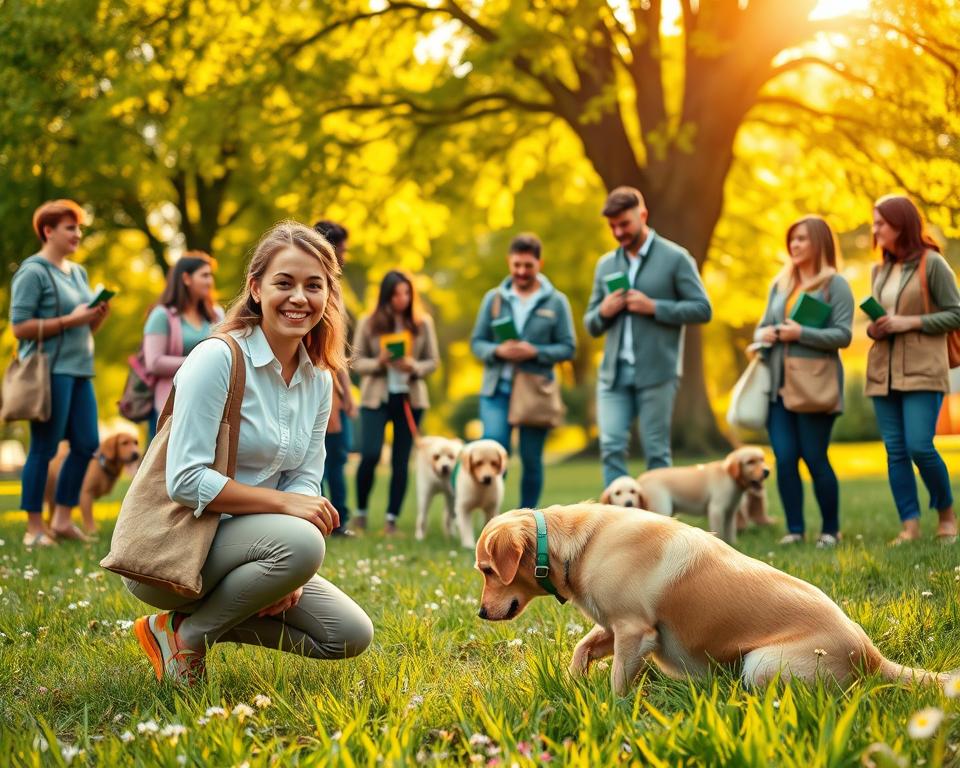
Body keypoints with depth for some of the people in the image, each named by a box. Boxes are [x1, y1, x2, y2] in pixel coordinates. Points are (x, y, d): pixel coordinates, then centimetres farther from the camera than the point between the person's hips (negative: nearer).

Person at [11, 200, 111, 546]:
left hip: (79, 369, 8)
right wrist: (69, 321, -17)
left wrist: (99, 316, 1)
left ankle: (62, 518, 17)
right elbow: (20, 327, -14)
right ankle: (34, 529, 4)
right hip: (50, 370, -8)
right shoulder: (33, 272, -7)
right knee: (44, 449, -3)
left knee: (87, 444, 6)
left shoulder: (78, 272, 17)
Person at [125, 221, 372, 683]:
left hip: (242, 543, 7)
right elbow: (185, 481, -22)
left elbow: (305, 480, 3)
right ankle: (187, 635, -10)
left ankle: (204, 621, 9)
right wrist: (282, 502, -24)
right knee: (301, 541, -33)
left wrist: (287, 578, -13)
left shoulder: (319, 379, 5)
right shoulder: (217, 359, -17)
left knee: (350, 636, -2)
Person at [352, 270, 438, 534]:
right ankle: (361, 511, 10)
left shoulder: (423, 323, 2)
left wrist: (413, 367, -16)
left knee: (401, 461, 3)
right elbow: (356, 362, 1)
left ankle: (392, 518, 11)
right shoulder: (368, 323, 0)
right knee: (370, 455, -12)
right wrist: (379, 363, -17)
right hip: (376, 397, -1)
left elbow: (432, 362, 5)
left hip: (410, 398, 2)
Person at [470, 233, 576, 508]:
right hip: (497, 390, 1)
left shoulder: (556, 302, 1)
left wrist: (534, 352, -17)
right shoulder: (493, 298, 7)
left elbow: (568, 348, 0)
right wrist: (498, 351, -13)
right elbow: (476, 342, 8)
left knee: (532, 459, 7)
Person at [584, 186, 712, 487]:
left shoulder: (675, 258, 0)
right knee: (611, 447, -5)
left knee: (656, 451, 1)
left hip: (657, 372, -4)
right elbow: (591, 325, 19)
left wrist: (653, 307, -14)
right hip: (613, 372, 4)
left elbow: (702, 309, -4)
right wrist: (603, 311, -5)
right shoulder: (606, 264, 14)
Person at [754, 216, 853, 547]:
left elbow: (843, 334, -10)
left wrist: (801, 334, -18)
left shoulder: (835, 284, -2)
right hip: (778, 384, 5)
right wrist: (763, 334, -1)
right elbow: (763, 324, 23)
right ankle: (794, 529, 9)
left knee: (815, 458, -1)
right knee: (784, 459, 1)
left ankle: (830, 530, 12)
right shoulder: (780, 283, 16)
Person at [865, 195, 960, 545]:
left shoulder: (932, 263, -4)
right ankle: (910, 526, 5)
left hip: (922, 370, -6)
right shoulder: (880, 270, 14)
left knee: (920, 447, -13)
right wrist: (873, 329, 1)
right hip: (883, 371, 6)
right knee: (895, 451, 2)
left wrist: (910, 322, -15)